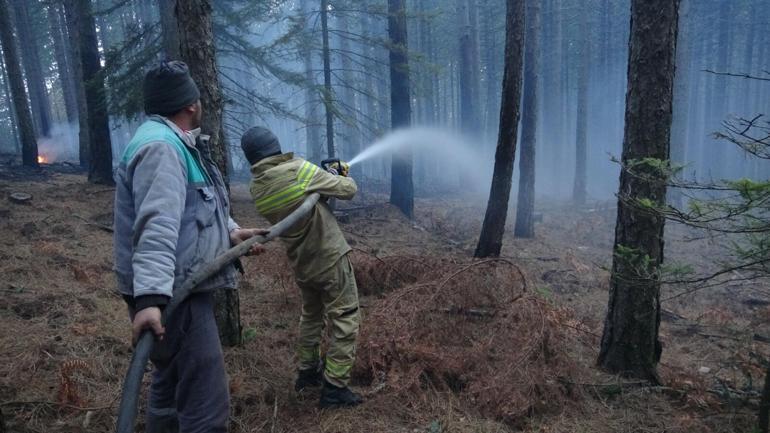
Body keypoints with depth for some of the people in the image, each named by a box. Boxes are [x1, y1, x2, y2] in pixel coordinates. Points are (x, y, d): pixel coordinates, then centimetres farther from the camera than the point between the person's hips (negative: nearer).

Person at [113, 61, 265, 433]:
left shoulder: (174, 143, 18)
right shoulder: (161, 146, -18)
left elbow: (191, 207, 25)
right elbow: (157, 227, -31)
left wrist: (232, 232, 10)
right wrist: (150, 297, -38)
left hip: (178, 289, 11)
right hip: (174, 295, -11)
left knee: (172, 385, 26)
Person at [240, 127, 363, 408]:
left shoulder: (256, 188, -1)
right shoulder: (300, 170, -20)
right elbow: (348, 190, -11)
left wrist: (321, 181, 13)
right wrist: (343, 176, 9)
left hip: (301, 263, 7)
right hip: (330, 258, -7)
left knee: (310, 315, 24)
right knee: (345, 320, 2)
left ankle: (307, 372, 34)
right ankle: (335, 387, 4)